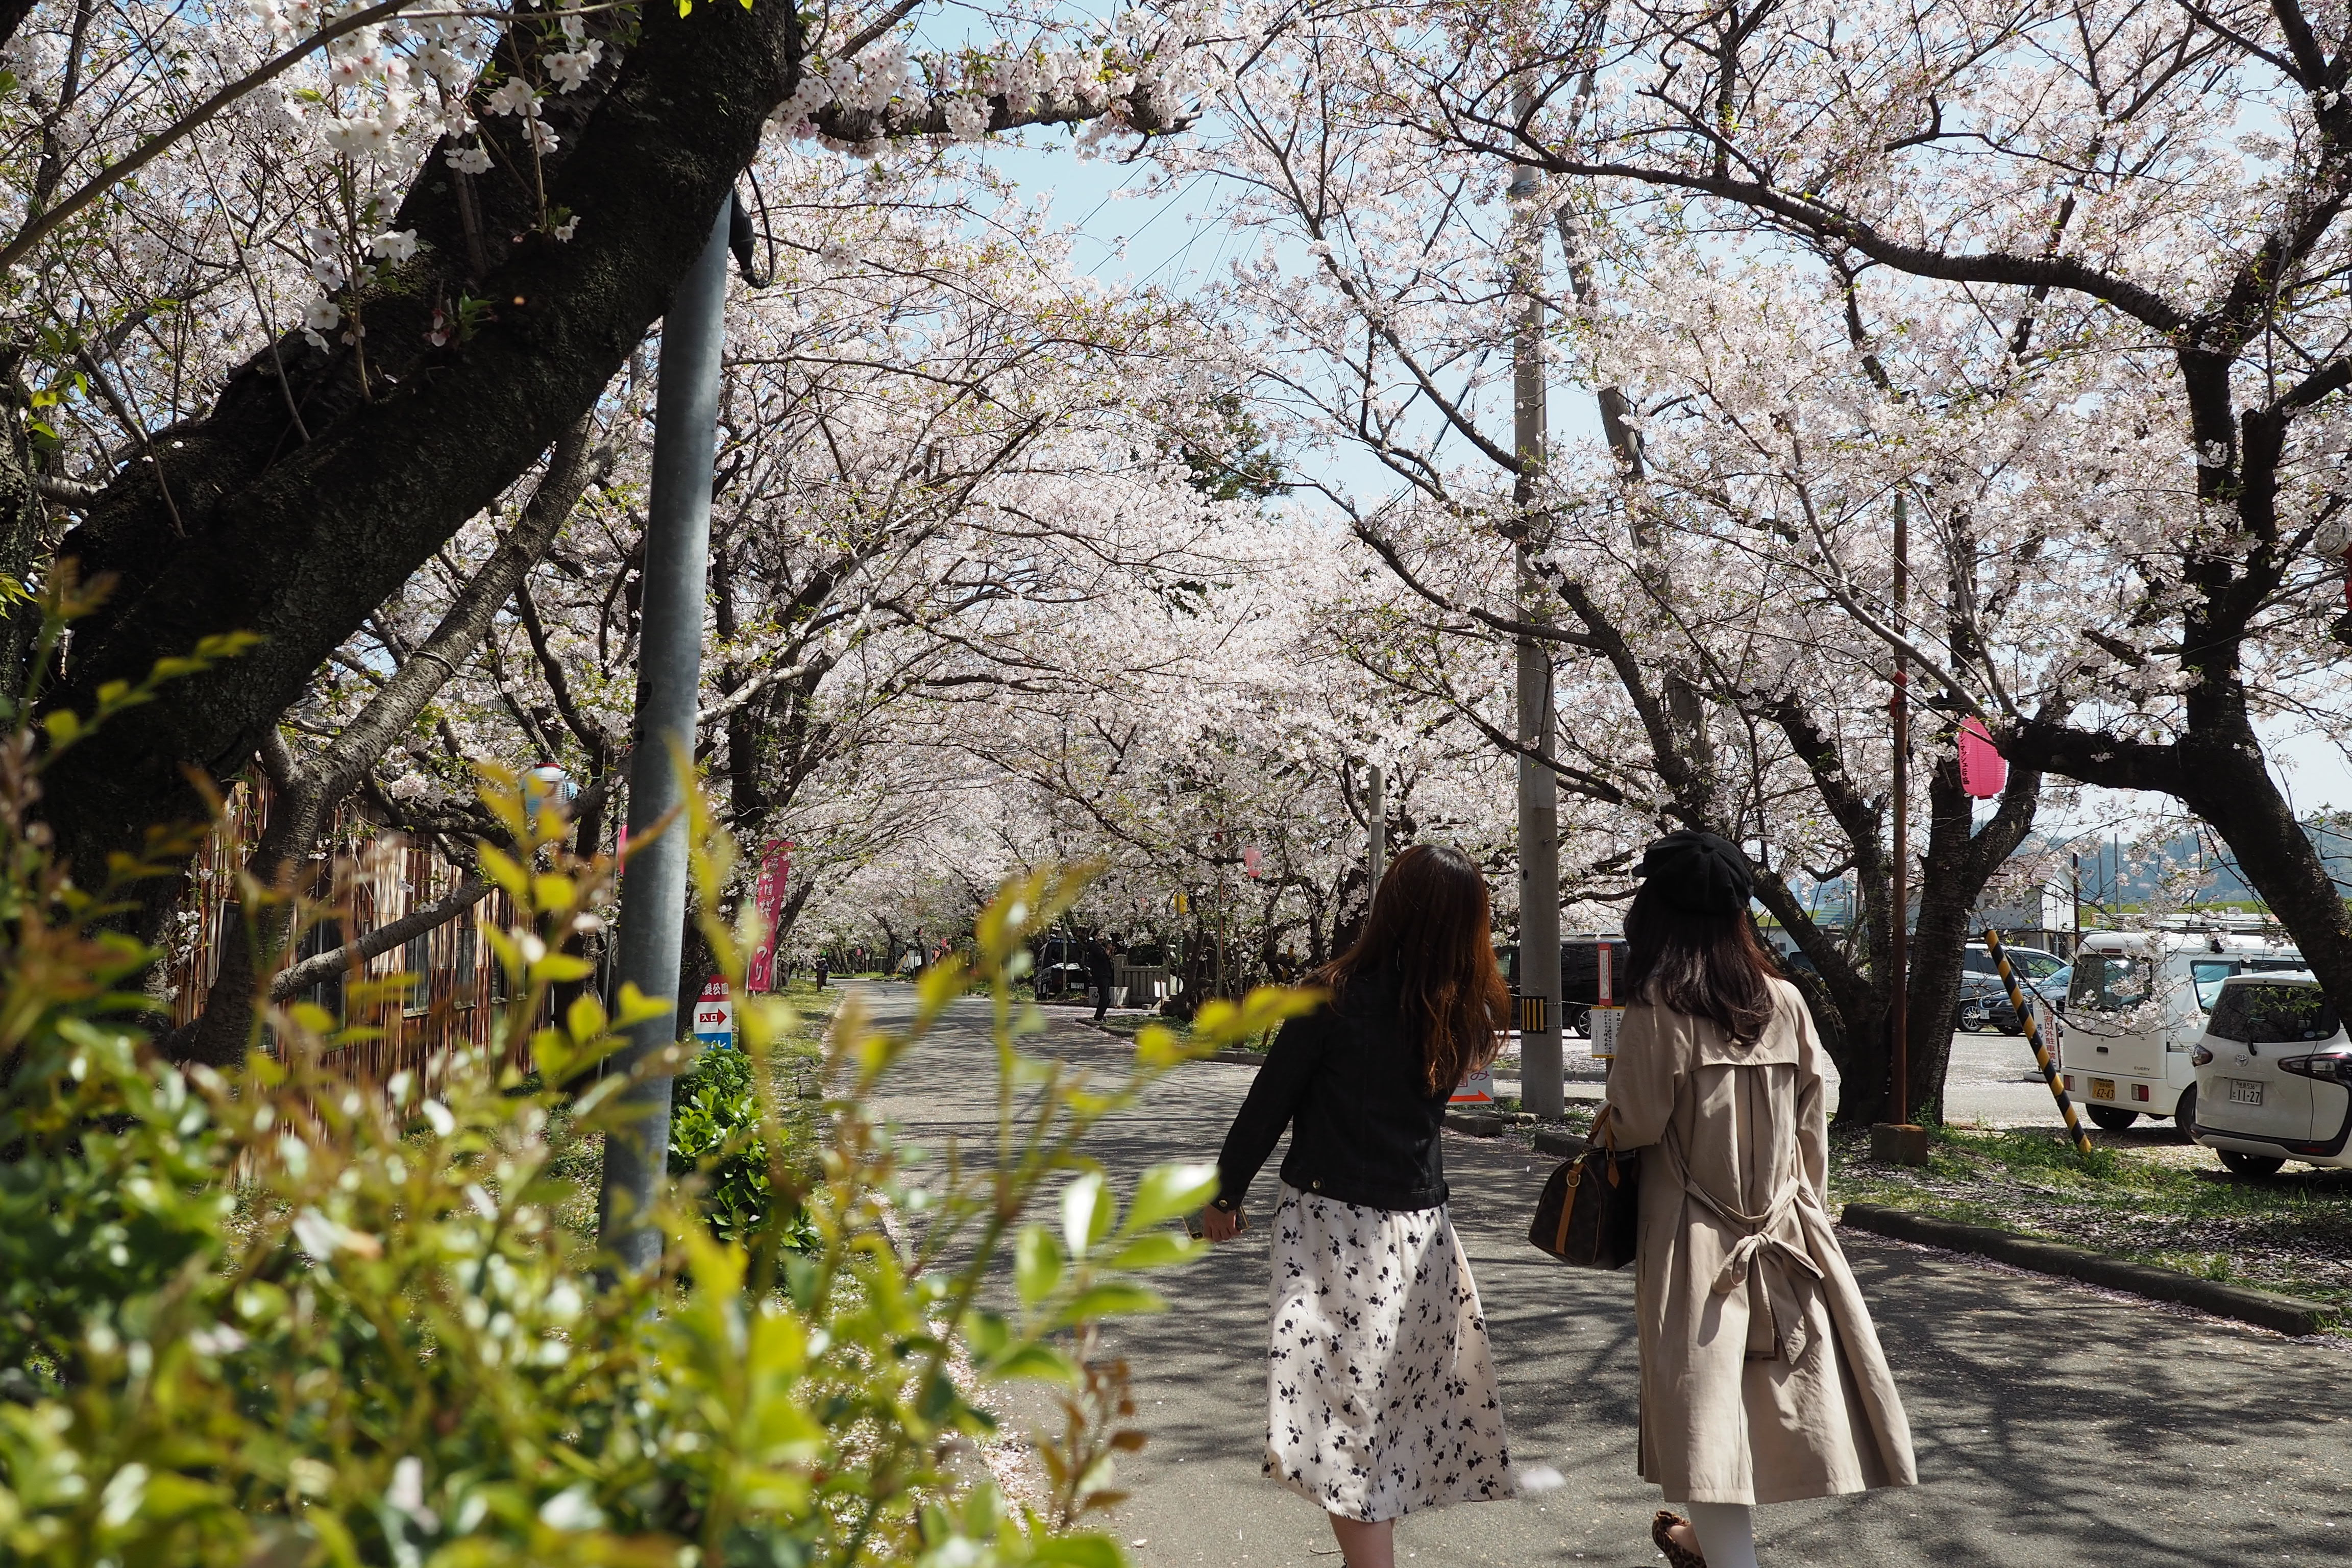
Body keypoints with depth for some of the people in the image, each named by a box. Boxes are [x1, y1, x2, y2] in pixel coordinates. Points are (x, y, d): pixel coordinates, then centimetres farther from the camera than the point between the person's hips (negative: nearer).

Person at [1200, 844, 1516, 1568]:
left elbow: (1270, 1101, -7)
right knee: (1403, 1407, 16)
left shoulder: (1337, 995, -13)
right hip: (1420, 1228, 5)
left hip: (1331, 1218, -5)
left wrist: (1225, 1193, 6)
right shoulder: (1463, 1016, 0)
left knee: (1347, 1415, -1)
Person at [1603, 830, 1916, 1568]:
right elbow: (1811, 1129, 7)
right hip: (1784, 1232, 6)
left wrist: (1606, 1126, 8)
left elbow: (1637, 1124, -13)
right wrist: (1811, 1212, 18)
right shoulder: (1785, 1002, 2)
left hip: (1694, 1236, -6)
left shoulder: (1657, 1006, -13)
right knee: (1765, 1397, 19)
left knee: (1706, 1407, -1)